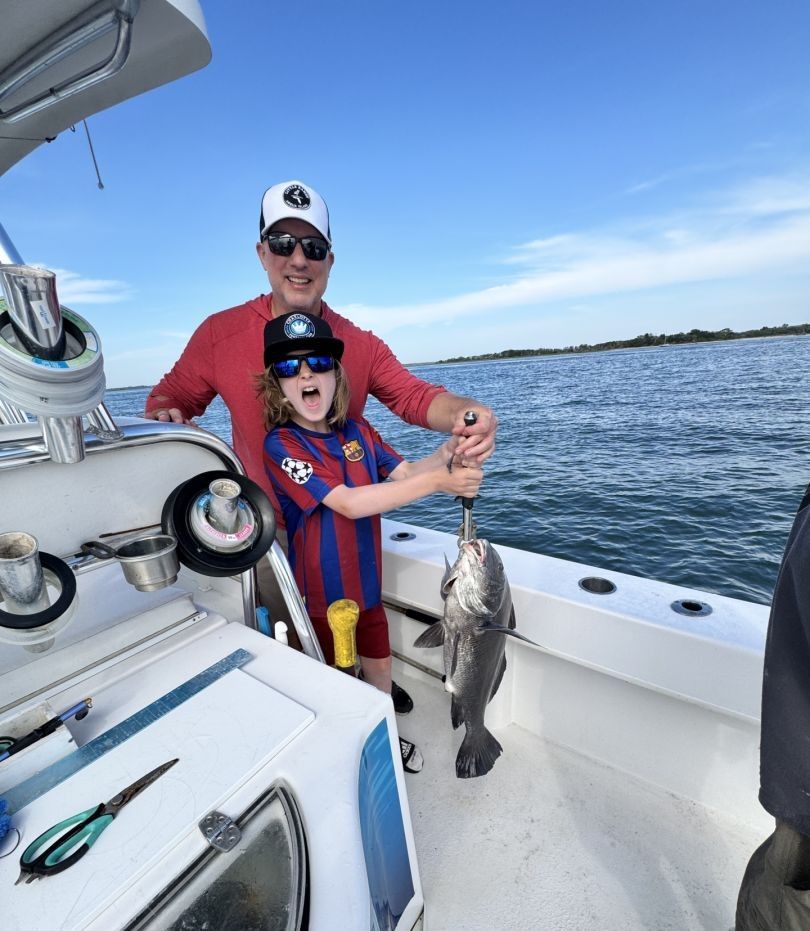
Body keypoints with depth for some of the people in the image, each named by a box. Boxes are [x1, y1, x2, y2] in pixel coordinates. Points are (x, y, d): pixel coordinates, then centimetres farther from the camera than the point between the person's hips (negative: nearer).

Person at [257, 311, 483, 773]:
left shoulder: (359, 432, -2)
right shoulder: (280, 445, -20)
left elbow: (405, 472, -7)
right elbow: (348, 502, -30)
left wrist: (445, 455, -28)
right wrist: (438, 482, -34)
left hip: (367, 581, 5)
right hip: (321, 592, -4)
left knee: (379, 665, 23)